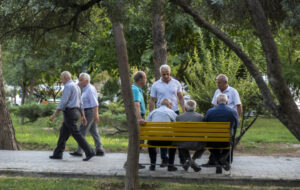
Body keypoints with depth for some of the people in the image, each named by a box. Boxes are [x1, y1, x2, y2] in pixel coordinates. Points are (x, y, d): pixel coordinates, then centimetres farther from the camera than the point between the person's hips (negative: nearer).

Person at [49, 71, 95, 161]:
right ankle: (58, 154, 14)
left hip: (69, 113, -10)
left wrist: (54, 115, -18)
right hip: (75, 113, 10)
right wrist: (83, 116, 22)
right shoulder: (76, 86, 17)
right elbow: (80, 103, 19)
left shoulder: (68, 86, -14)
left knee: (76, 134, -8)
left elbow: (63, 102, -20)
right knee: (63, 133, 13)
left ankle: (89, 152, -9)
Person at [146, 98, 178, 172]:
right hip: (166, 140, -2)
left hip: (154, 141, 2)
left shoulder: (153, 112, 17)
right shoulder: (171, 112, 10)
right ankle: (170, 165, 25)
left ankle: (152, 165, 32)